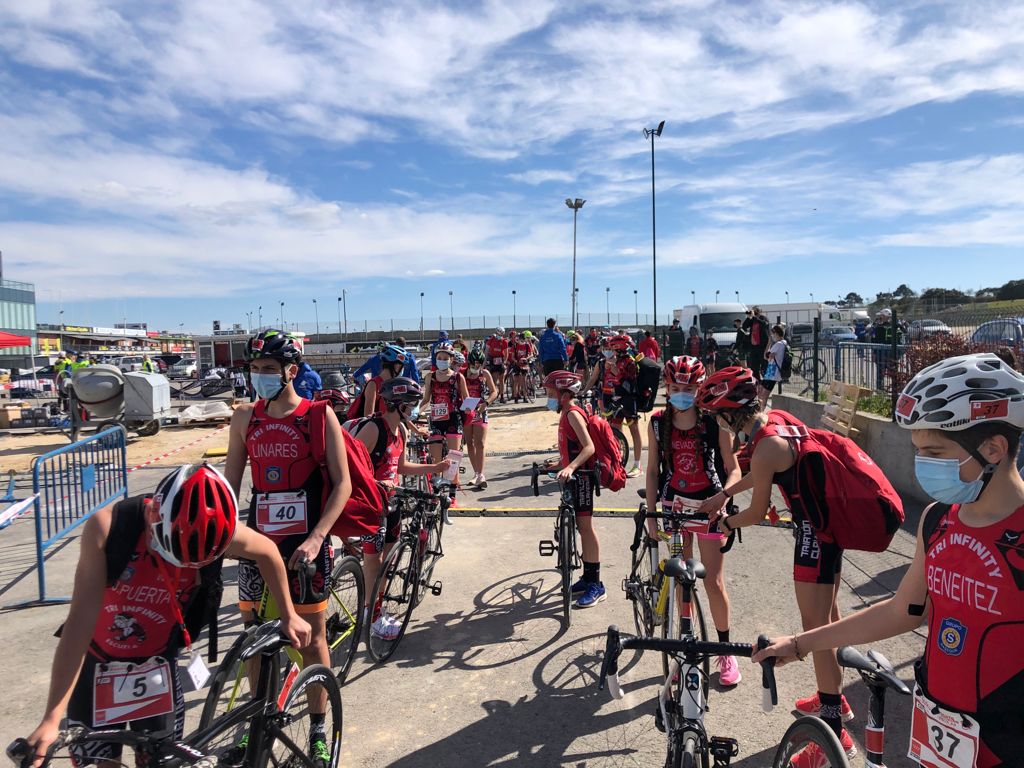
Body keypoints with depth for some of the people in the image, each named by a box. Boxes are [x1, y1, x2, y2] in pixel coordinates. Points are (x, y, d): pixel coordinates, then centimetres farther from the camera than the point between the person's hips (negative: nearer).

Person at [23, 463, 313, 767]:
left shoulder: (214, 531, -25)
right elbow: (80, 621, -28)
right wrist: (51, 718, -28)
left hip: (156, 664, 1)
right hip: (96, 663, 0)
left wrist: (289, 616, 3)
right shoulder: (107, 526, -29)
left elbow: (267, 550, -6)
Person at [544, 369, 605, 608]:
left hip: (581, 476, -10)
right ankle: (588, 577, 25)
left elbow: (589, 447, -30)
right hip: (574, 475, 10)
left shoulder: (573, 414, -18)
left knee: (585, 526, -4)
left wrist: (570, 467, -41)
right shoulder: (566, 414, 12)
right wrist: (561, 464, 30)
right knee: (582, 526, 15)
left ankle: (596, 585, 4)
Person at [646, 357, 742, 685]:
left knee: (714, 582, 0)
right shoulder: (658, 423, -4)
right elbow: (653, 470, 2)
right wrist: (651, 513, -1)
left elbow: (733, 469, -4)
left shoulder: (715, 422, -10)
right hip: (674, 506, 2)